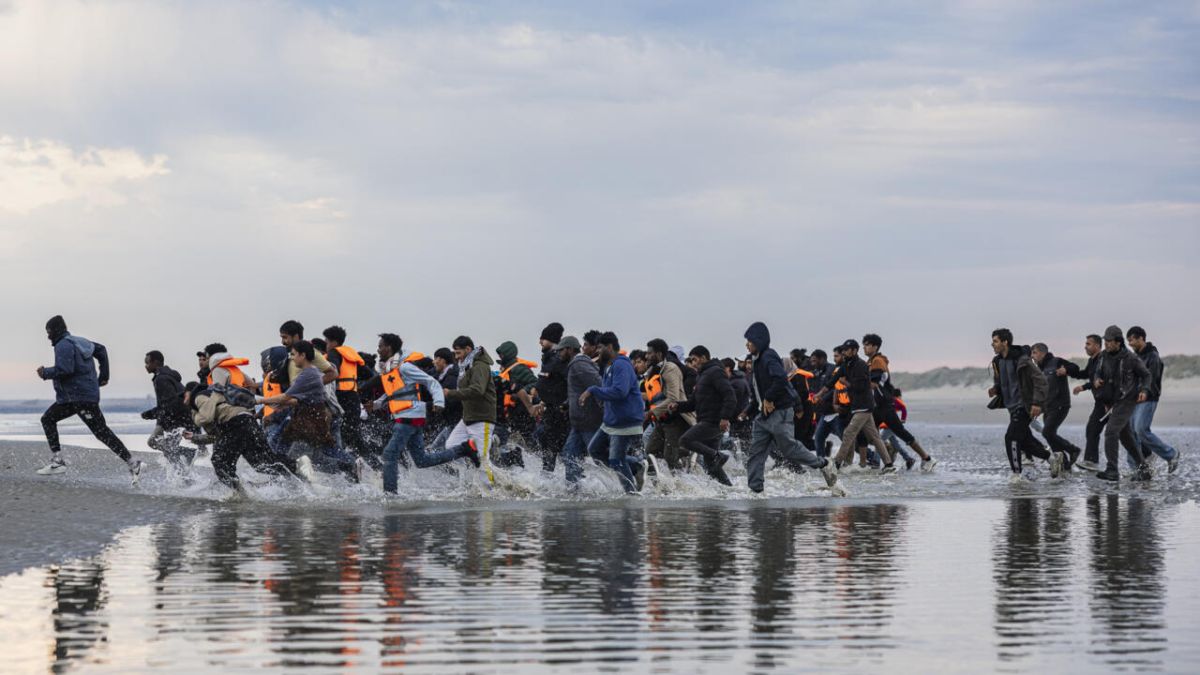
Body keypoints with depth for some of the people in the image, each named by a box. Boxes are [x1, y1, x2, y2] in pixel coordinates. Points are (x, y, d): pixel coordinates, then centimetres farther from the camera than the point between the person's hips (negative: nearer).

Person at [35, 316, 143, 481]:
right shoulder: (78, 342, 17)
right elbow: (101, 350, 25)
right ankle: (57, 461, 10)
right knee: (47, 418, 13)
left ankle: (132, 464, -11)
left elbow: (65, 369, -26)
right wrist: (104, 376, 25)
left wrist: (46, 372, -11)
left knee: (101, 432, -11)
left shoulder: (64, 346, -13)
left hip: (82, 397, -11)